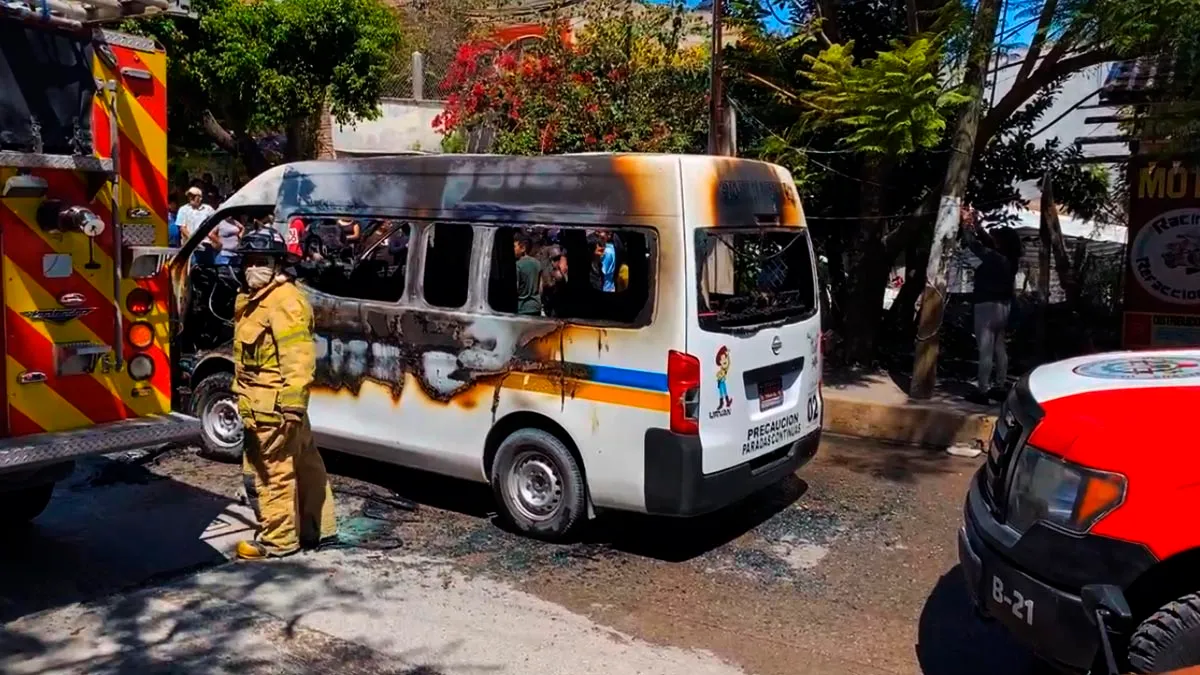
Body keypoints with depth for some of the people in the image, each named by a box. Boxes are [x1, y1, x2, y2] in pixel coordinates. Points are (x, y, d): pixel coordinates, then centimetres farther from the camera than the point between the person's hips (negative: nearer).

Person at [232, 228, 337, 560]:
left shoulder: (285, 301, -18)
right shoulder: (251, 299, 15)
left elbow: (299, 359, -24)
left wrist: (291, 403, -26)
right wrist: (240, 394, 25)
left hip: (274, 405, -11)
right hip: (260, 402, 11)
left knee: (273, 471, -1)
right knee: (305, 465, 16)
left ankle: (277, 540, 11)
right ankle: (318, 528, 27)